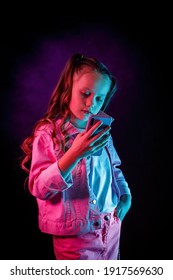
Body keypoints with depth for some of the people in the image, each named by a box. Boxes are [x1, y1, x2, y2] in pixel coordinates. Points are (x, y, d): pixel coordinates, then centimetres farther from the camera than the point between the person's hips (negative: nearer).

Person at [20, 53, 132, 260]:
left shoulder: (101, 132, 4)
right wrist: (74, 154, -32)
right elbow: (39, 188, -21)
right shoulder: (48, 133, -13)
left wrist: (125, 194, 1)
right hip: (76, 236, -5)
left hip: (111, 227, 6)